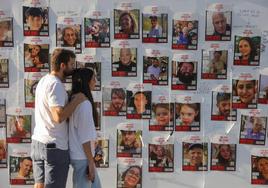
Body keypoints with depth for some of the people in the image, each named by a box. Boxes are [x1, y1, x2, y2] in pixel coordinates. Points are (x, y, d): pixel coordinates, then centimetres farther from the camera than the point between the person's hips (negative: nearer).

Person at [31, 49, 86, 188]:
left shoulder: (43, 81, 12)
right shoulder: (55, 84, -17)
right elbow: (59, 116, -27)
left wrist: (70, 98, 7)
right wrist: (76, 100, -16)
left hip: (38, 141, 9)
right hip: (54, 146, -9)